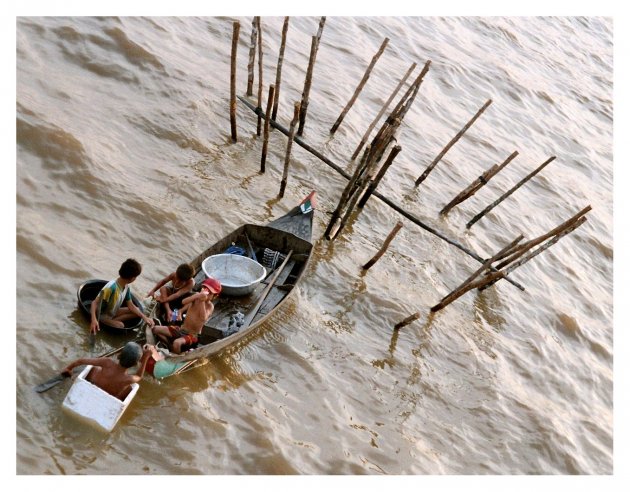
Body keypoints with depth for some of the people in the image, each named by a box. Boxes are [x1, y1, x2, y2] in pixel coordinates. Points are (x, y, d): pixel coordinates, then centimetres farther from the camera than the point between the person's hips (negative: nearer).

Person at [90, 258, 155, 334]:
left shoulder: (126, 287, -8)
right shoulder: (111, 287, -34)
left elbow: (131, 306, -1)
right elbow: (95, 303, -33)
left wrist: (145, 317, -13)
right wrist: (94, 320, -51)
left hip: (113, 313, 8)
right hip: (102, 315, -8)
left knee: (137, 310, -1)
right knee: (120, 326, -31)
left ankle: (113, 321, -8)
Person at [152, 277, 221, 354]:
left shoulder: (210, 306, -14)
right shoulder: (196, 297, -3)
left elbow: (203, 319, -32)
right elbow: (184, 302, -22)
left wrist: (202, 301, -33)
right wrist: (197, 295, -36)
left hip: (192, 335, -6)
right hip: (181, 329, 6)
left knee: (177, 343, -36)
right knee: (155, 329, -4)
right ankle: (170, 345, 12)